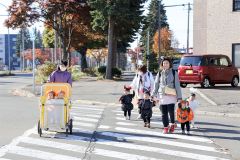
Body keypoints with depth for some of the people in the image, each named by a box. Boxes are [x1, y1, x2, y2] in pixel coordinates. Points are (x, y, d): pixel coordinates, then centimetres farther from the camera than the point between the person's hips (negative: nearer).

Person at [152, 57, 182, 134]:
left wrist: (179, 97, 0)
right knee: (164, 113, 1)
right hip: (162, 95, 2)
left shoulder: (174, 73, 6)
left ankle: (172, 124, 11)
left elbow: (177, 85, 5)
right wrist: (154, 95, 1)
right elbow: (156, 84, 12)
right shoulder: (160, 73, 12)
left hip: (171, 95, -2)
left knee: (171, 111, -14)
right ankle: (166, 127, 12)